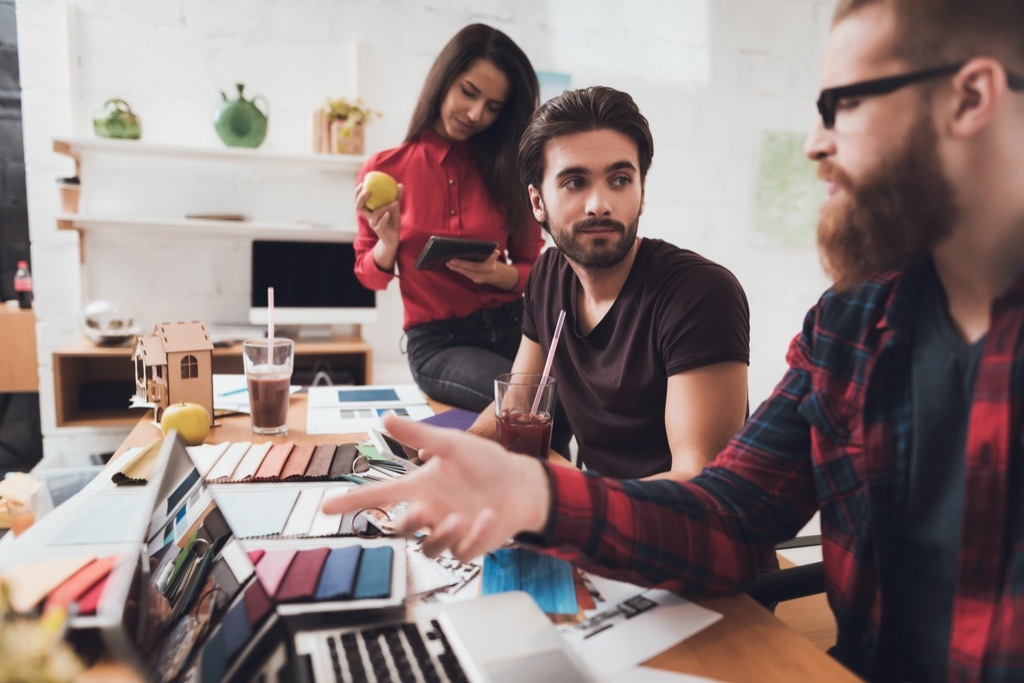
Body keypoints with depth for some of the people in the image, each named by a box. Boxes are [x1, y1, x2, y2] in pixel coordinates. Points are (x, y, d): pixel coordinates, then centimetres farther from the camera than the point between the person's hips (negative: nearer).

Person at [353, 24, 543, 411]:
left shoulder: (508, 169, 5)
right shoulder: (384, 171, 0)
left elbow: (532, 267, 8)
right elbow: (371, 276, 8)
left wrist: (498, 274, -14)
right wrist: (388, 242, -13)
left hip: (511, 328, 3)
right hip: (437, 342, -3)